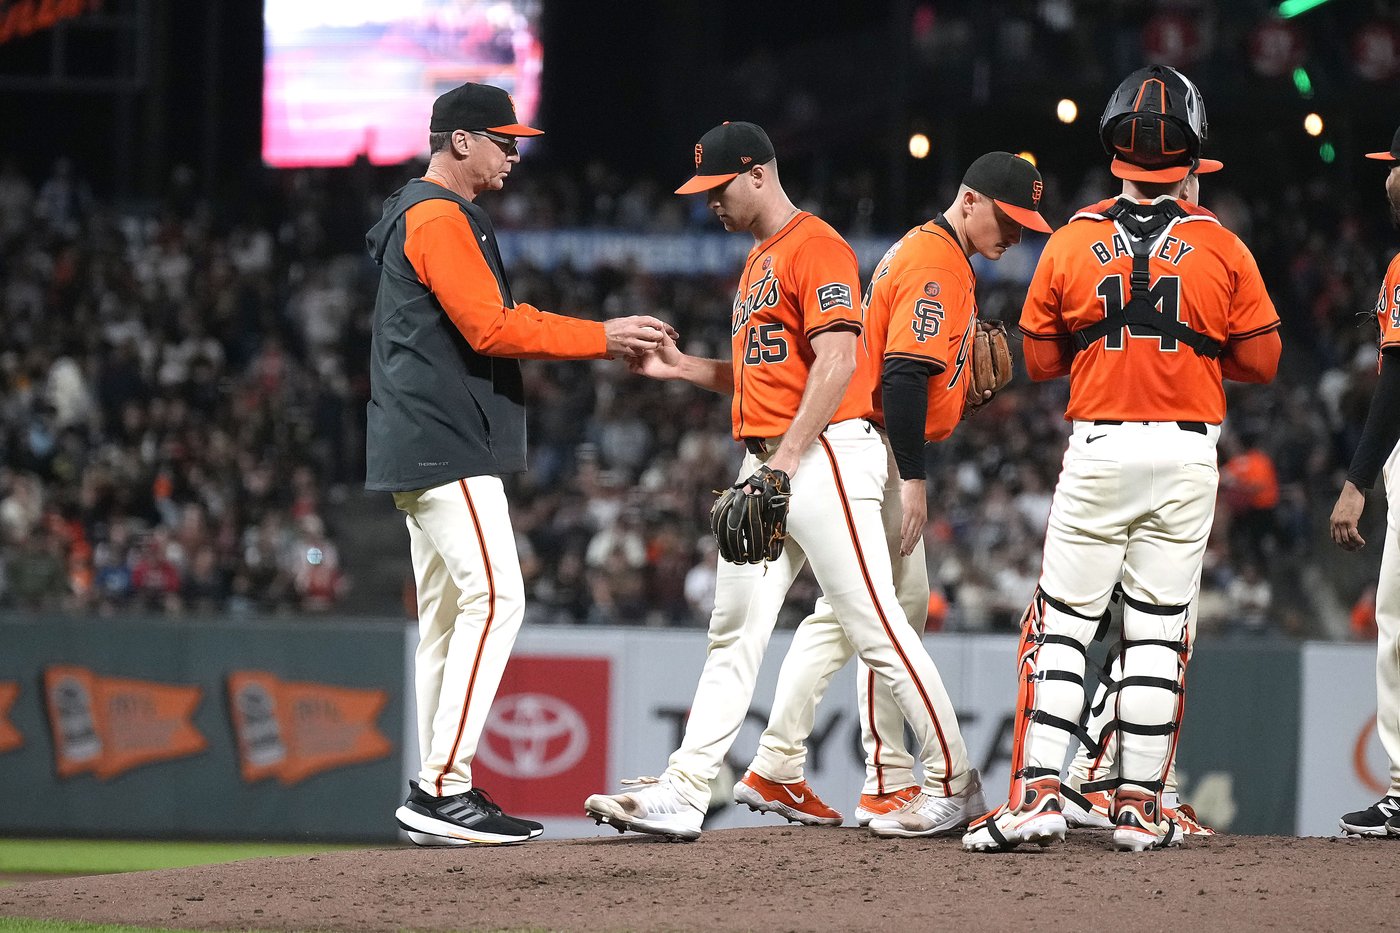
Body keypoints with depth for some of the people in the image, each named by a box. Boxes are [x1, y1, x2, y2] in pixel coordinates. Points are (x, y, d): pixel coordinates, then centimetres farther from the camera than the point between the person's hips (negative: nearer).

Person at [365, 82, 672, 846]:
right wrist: (601, 338, -13)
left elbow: (493, 321, 21)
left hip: (420, 449, 11)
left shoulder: (419, 217, 23)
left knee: (447, 615, 10)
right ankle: (442, 788, -20)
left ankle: (442, 798, 11)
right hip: (446, 447, -11)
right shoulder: (440, 218, -11)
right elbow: (491, 329, -19)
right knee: (493, 598, -16)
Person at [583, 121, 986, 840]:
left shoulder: (816, 248, -10)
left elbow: (837, 362, -20)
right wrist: (679, 366, 14)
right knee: (734, 633, 5)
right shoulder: (757, 263, 21)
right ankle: (682, 794, 3)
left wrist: (787, 460, -24)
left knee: (874, 627, -8)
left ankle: (953, 782, 1)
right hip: (766, 465, 10)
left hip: (825, 457, -10)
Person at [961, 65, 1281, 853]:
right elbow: (1260, 359, 2)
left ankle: (1037, 792, -7)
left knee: (1061, 624, 4)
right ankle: (1141, 806, 6)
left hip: (1098, 448, 0)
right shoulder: (1221, 248, -2)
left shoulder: (1072, 243, -1)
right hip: (1188, 455, 0)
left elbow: (1040, 358, 7)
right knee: (1159, 630, 6)